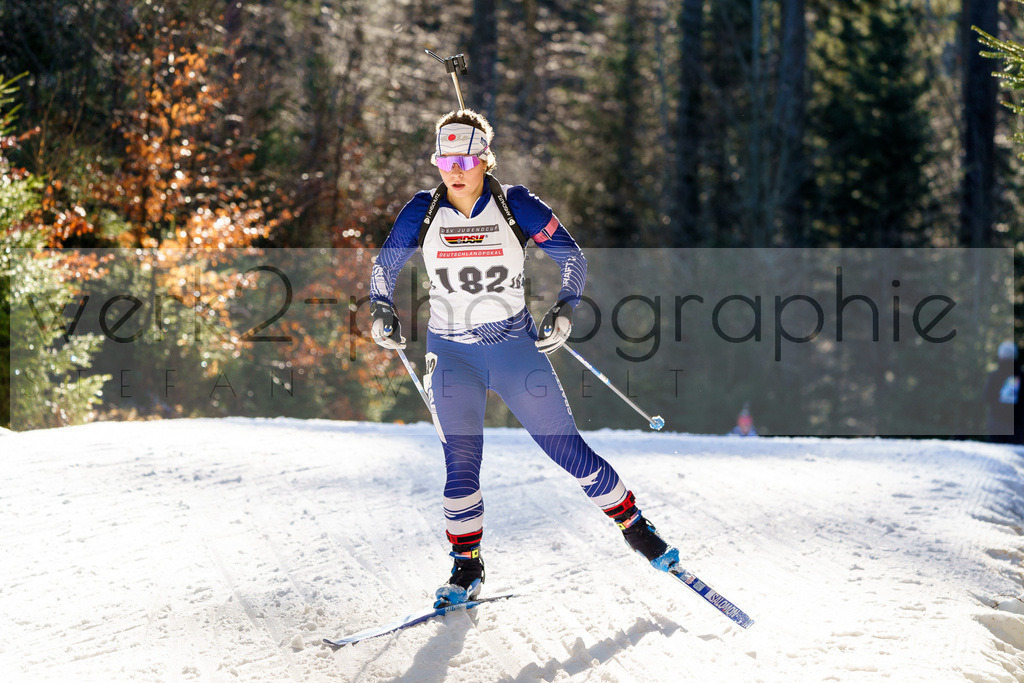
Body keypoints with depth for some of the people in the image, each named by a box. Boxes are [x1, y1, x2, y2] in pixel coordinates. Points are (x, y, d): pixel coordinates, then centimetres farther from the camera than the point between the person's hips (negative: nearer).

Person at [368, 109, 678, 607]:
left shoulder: (516, 206, -8)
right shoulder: (423, 213, -4)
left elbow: (571, 256, 2)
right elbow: (386, 263, 11)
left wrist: (565, 307, -11)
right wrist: (382, 309, -4)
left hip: (515, 347, -1)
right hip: (451, 355, 1)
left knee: (566, 449, -2)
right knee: (461, 460, -12)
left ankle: (633, 524, 18)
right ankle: (466, 566, 4)